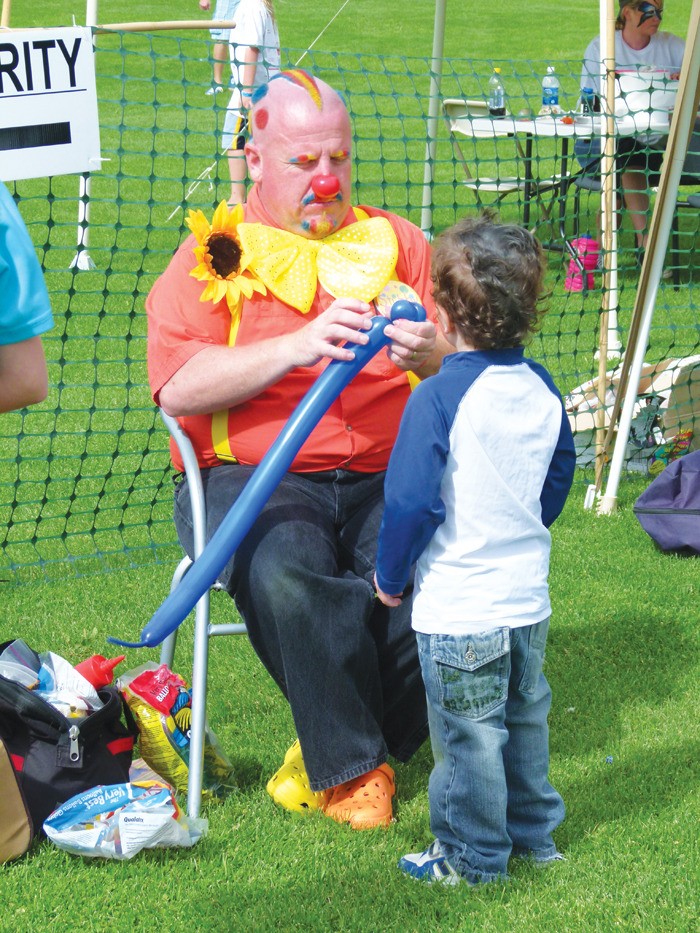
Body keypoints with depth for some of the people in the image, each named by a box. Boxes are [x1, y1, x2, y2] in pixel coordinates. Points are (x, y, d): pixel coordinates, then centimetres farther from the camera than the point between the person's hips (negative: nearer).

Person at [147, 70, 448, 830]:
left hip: (386, 476, 3)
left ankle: (333, 753, -5)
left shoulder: (394, 242, 18)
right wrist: (299, 347, -20)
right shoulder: (215, 254, 9)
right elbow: (178, 387, -7)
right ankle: (350, 764, -15)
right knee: (286, 572, -35)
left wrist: (430, 354, -16)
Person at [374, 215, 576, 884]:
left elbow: (412, 502, -20)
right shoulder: (542, 389, 0)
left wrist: (390, 576, -4)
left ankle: (473, 858, 17)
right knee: (524, 719, 21)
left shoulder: (439, 399, -20)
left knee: (468, 736, 5)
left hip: (459, 609, -7)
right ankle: (533, 832, 35)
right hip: (528, 598, 7)